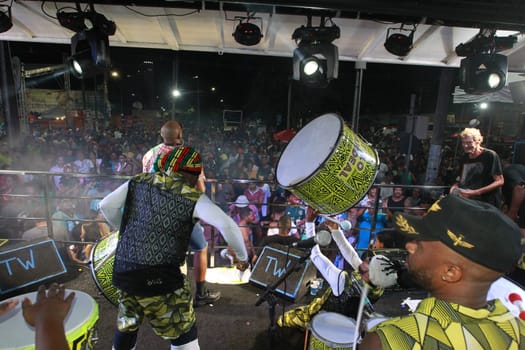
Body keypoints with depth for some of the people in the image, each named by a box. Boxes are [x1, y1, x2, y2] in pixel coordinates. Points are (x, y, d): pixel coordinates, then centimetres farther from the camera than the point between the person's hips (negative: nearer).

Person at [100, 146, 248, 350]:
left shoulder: (140, 181, 2)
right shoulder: (192, 198, -12)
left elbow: (106, 206, 7)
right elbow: (227, 225, -23)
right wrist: (242, 256, -7)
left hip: (123, 272, 6)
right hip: (159, 278, -5)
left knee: (127, 326, 31)